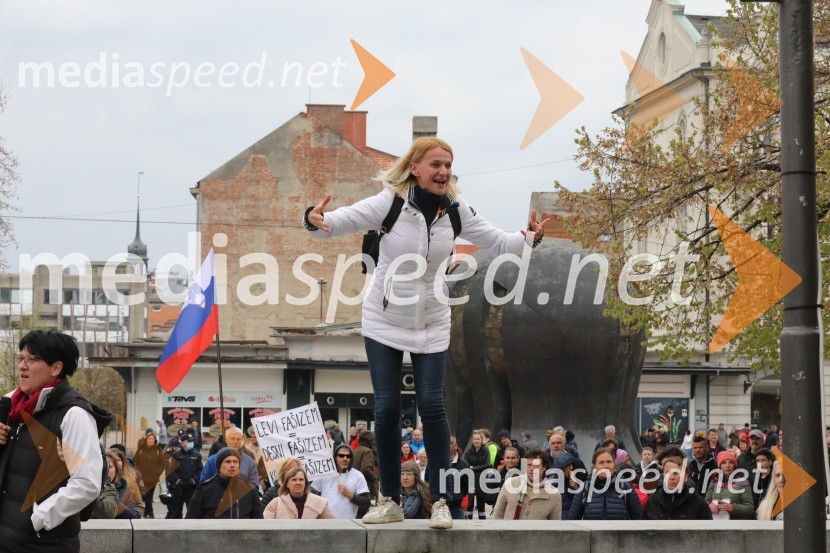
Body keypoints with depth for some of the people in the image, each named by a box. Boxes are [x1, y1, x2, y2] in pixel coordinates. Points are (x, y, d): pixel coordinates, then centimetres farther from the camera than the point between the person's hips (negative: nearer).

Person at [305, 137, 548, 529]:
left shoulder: (455, 211, -7)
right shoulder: (389, 204, -16)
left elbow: (494, 241, 2)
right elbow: (341, 220, -18)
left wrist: (529, 238, -17)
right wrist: (315, 220, -41)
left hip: (431, 326, 1)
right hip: (384, 321, -1)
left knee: (432, 405, -8)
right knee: (387, 408, -1)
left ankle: (440, 500, 1)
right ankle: (389, 501, 12)